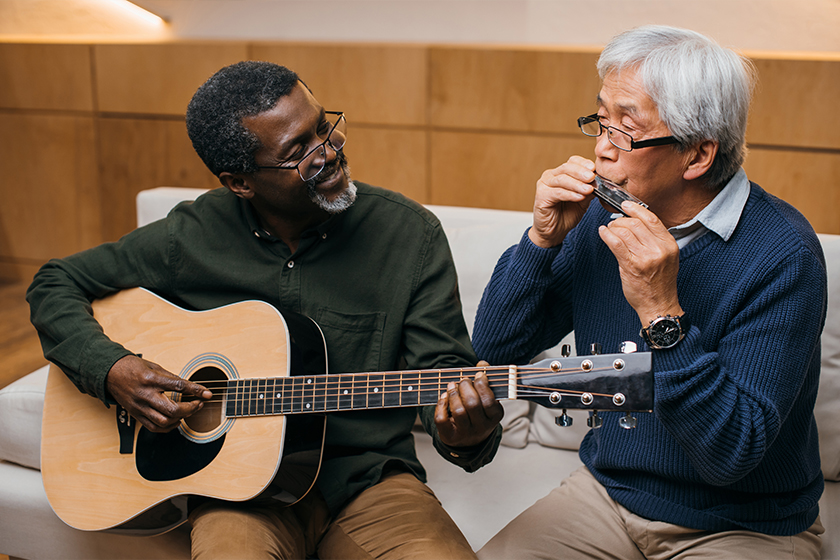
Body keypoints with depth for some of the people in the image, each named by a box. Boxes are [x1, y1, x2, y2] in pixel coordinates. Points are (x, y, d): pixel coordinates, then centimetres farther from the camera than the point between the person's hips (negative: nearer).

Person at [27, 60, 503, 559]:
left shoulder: (409, 233, -4)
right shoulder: (192, 237, -3)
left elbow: (441, 368, -4)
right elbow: (56, 284, 9)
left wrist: (465, 439, -27)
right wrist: (112, 369, -10)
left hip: (369, 477, 1)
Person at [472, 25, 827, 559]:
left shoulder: (782, 253, -21)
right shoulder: (602, 215, -4)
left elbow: (732, 454, -25)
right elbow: (497, 348, -2)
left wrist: (662, 312, -33)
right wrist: (543, 239, -15)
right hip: (607, 491, 4)